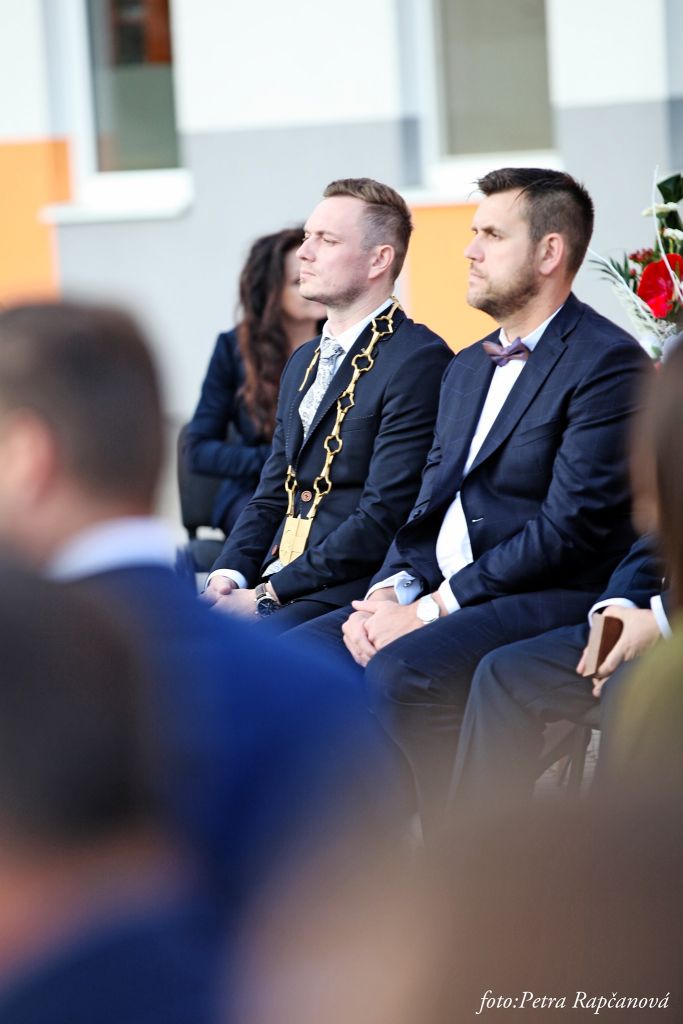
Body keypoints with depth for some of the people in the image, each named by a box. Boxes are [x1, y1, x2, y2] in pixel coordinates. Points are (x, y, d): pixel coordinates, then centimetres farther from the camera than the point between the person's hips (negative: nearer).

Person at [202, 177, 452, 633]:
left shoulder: (418, 360, -9)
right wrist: (228, 575, 0)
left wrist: (266, 596, -16)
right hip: (276, 583, 8)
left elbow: (383, 519, -15)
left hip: (351, 592, -8)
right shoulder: (303, 363, 21)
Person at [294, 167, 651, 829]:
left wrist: (430, 609, -17)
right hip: (436, 594, 8)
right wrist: (388, 593, -3)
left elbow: (569, 529, -17)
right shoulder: (467, 369, 21)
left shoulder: (608, 363, -9)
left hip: (550, 601, -8)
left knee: (401, 671, -31)